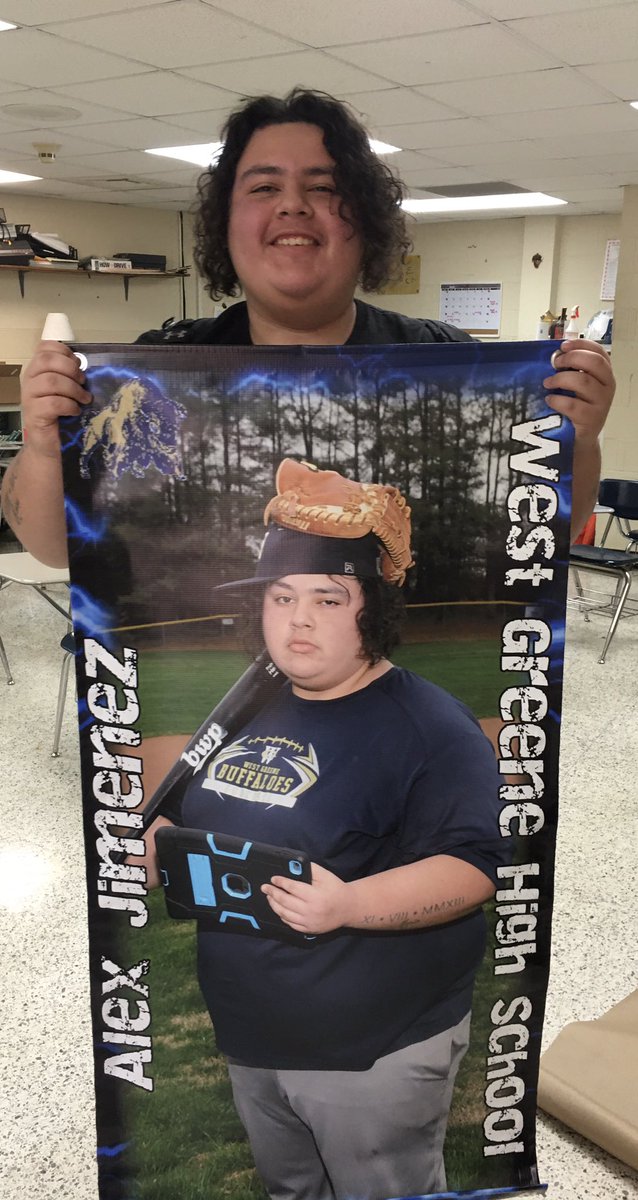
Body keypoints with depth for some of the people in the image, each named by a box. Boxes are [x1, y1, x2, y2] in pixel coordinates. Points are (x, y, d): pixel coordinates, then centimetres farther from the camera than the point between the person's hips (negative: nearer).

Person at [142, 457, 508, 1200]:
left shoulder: (428, 724, -17)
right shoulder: (246, 710, 5)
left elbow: (474, 867, -23)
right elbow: (176, 819, 18)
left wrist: (349, 903, -37)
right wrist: (156, 850, -4)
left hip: (374, 1050, -7)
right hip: (247, 1038, 7)